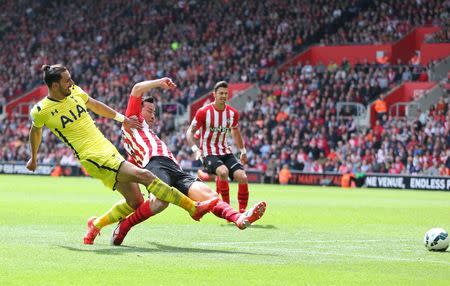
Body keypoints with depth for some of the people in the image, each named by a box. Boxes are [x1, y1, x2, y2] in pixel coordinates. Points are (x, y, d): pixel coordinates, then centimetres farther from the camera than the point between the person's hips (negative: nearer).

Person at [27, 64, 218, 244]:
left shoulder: (74, 91, 7)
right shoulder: (41, 111, -7)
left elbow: (95, 105, 25)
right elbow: (35, 131, 13)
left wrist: (122, 118, 30)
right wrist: (34, 159, 28)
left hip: (107, 148, 7)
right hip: (93, 157, -7)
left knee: (135, 202, 4)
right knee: (144, 176, -20)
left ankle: (95, 225, 24)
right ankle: (193, 207, -17)